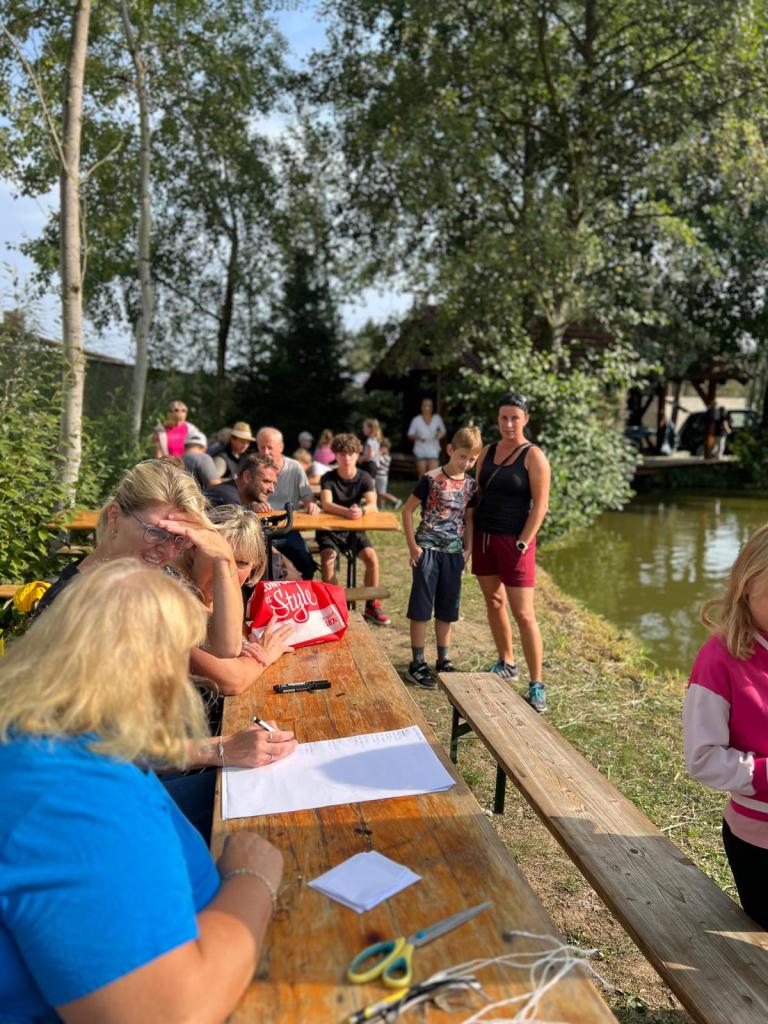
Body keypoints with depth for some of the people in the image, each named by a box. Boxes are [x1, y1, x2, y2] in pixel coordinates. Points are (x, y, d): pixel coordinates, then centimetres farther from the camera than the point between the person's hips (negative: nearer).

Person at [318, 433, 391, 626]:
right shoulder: (329, 478, -8)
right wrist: (347, 511, -44)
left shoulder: (365, 479, -4)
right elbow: (326, 504, -25)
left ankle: (371, 606, -5)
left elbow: (372, 505, -20)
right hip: (330, 529, -1)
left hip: (355, 530, 1)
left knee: (372, 559, -23)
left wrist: (361, 511, -44)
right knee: (328, 560, -29)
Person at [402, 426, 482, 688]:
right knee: (421, 608, 1)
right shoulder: (431, 479, -10)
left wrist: (468, 549, 5)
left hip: (453, 553, 5)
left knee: (446, 610, 14)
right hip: (428, 550, -5)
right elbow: (408, 511, -7)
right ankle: (417, 664, 9)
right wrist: (413, 546, -9)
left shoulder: (471, 485, 5)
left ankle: (443, 661, 26)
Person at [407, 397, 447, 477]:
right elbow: (410, 435, 4)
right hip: (420, 452, 0)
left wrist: (440, 434, -11)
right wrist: (417, 437, -17)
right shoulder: (416, 420, -2)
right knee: (422, 475, 2)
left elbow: (443, 431, 13)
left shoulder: (437, 419, 1)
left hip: (433, 451, 0)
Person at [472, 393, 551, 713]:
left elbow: (540, 504, -12)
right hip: (484, 538, 6)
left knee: (524, 614, -6)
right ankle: (506, 663, 31)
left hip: (514, 541, -6)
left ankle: (536, 684, 4)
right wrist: (469, 535, 7)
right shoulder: (487, 452, 8)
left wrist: (522, 543, -15)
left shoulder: (533, 456, -9)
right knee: (494, 602, 14)